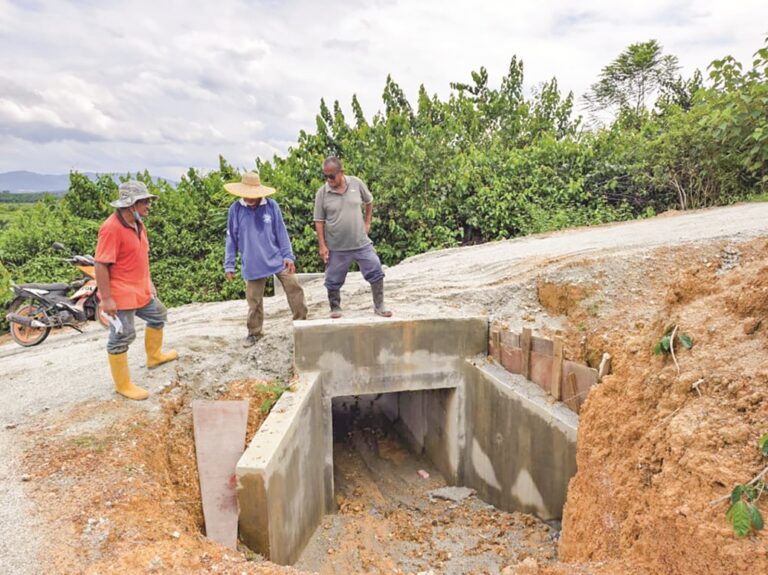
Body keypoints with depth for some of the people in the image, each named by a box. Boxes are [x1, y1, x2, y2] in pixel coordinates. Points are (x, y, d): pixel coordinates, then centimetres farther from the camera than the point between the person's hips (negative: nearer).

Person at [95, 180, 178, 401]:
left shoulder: (138, 224, 7)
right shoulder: (111, 228, -22)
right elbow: (101, 265, -23)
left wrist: (149, 282, 20)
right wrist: (106, 298, -23)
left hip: (141, 291, 10)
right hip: (121, 295, -10)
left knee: (158, 316, 26)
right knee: (121, 338, 1)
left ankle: (154, 356, 48)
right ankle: (123, 385, 15)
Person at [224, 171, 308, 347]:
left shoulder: (271, 205, -4)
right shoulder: (235, 209, -2)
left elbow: (281, 232, 1)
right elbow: (231, 239, 4)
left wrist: (288, 255, -3)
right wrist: (229, 265, 5)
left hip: (277, 259, 0)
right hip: (252, 265, 0)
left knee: (294, 289, 0)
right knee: (254, 301, 8)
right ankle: (254, 332, 26)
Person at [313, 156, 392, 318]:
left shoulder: (356, 183, -3)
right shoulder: (322, 193, -7)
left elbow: (369, 201, 15)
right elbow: (319, 221, -3)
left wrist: (367, 223, 10)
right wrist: (322, 246, -7)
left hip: (362, 243, 1)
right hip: (336, 247, -1)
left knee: (376, 273, 2)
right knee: (333, 281, 7)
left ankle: (379, 306, 18)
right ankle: (335, 308, 28)